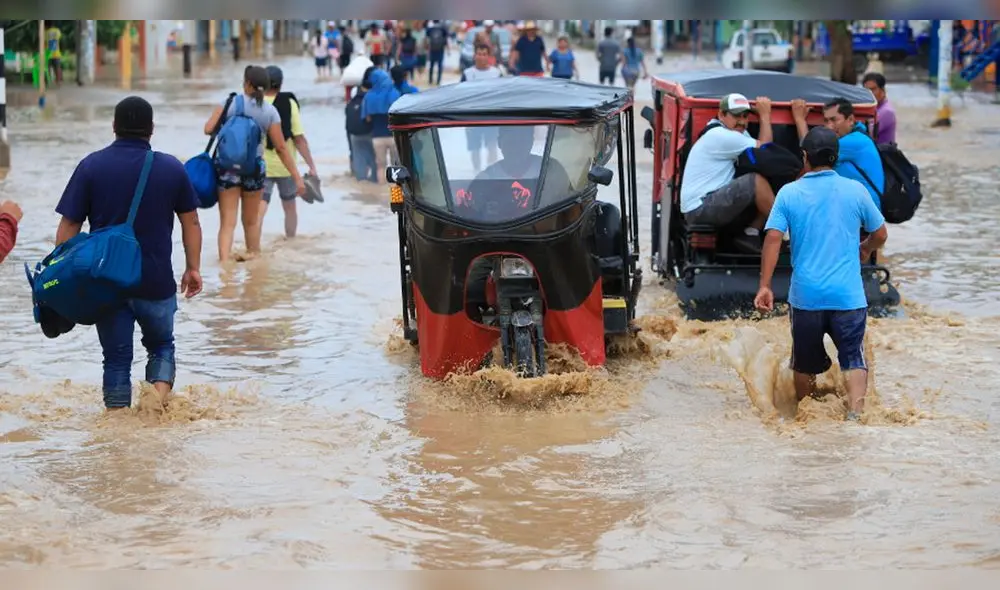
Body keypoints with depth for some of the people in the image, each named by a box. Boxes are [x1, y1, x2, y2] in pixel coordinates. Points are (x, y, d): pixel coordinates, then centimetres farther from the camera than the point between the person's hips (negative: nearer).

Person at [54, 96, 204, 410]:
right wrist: (193, 268, 15)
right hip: (157, 281, 0)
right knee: (161, 345, 18)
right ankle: (160, 398, -5)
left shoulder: (91, 166, -3)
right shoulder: (172, 168, 0)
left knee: (116, 357, 10)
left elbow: (68, 226, -4)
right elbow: (191, 222, 5)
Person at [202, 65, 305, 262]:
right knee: (251, 221, 19)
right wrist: (297, 177, -1)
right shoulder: (270, 112, -2)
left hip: (227, 166, -1)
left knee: (227, 222, -2)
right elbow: (281, 148, -4)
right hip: (254, 168, 1)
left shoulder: (230, 102, -6)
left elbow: (208, 129, -10)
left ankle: (224, 261, -19)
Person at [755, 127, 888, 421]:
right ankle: (855, 413, -15)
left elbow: (773, 239, -8)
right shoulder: (855, 190, 1)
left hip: (805, 294, 1)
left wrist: (764, 286, -6)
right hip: (848, 295, -1)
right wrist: (864, 250, 32)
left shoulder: (789, 193, 0)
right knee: (854, 358, 5)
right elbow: (880, 235, 10)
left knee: (805, 362, 16)